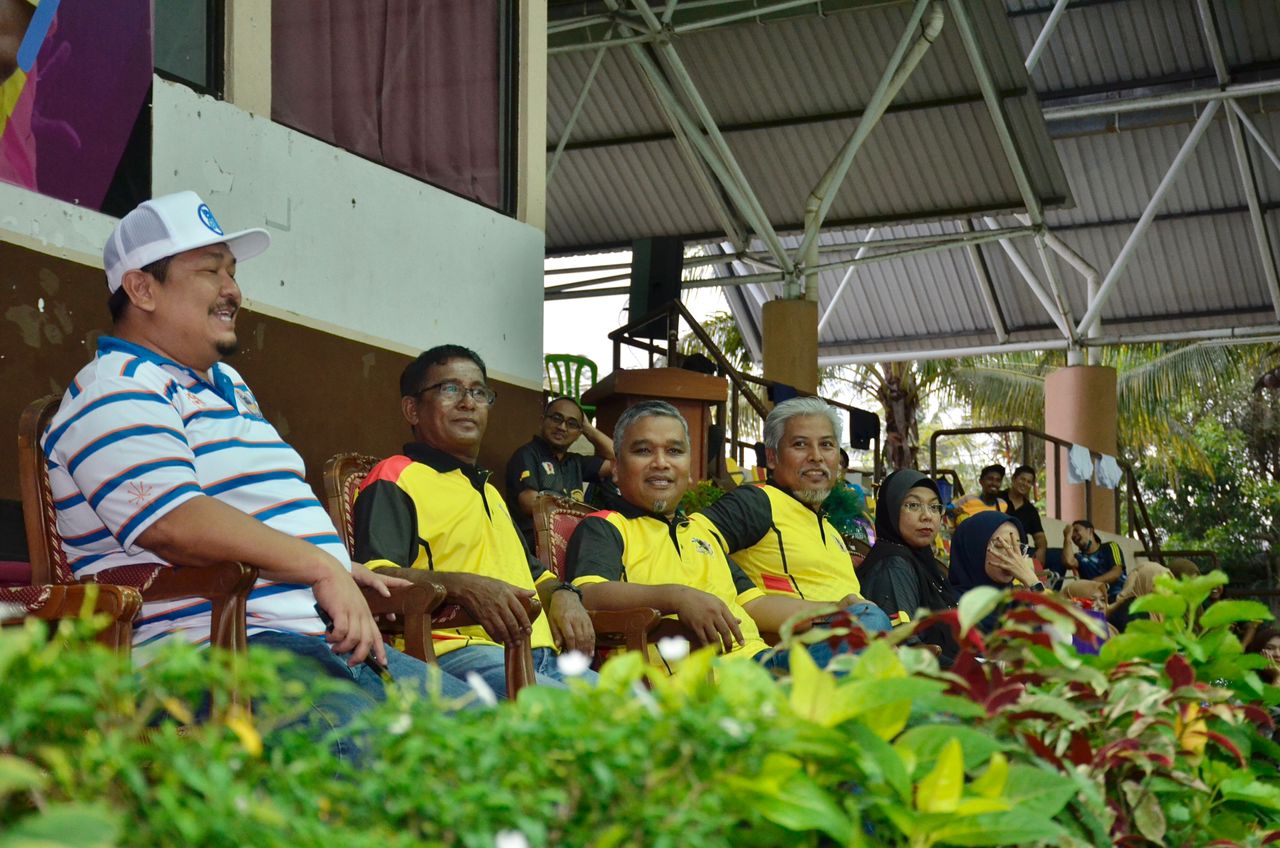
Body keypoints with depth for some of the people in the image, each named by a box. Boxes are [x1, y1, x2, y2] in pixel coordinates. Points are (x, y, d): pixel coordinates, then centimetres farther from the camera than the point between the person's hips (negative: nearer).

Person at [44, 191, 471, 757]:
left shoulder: (228, 387, 28)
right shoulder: (117, 392, -4)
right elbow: (175, 523, -20)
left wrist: (345, 573, 18)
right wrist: (321, 568, -19)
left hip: (325, 641, 10)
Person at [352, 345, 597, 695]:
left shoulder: (488, 492, 36)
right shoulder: (394, 479, 5)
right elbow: (375, 575, -11)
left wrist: (562, 594, 17)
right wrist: (463, 587, -27)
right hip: (455, 652, -8)